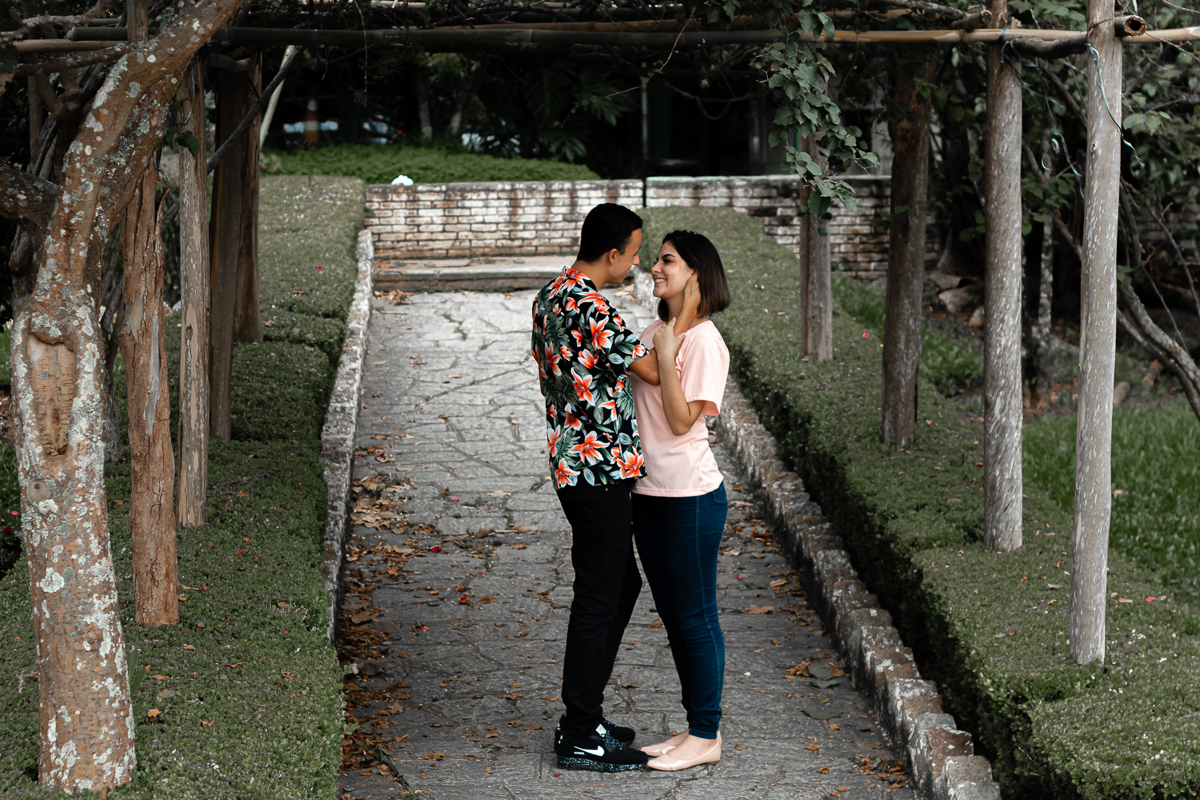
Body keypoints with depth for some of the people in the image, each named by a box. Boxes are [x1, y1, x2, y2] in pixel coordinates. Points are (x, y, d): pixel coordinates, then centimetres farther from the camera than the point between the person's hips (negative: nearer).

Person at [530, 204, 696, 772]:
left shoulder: (551, 296, 11)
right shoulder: (592, 310, -22)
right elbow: (653, 372, -15)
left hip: (573, 464, 10)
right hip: (600, 470, -10)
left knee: (621, 584, 19)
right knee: (598, 597, -2)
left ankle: (583, 717, 26)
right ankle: (580, 739, 6)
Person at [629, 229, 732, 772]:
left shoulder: (703, 341, -14)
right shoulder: (652, 332, 10)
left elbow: (682, 420, -19)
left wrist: (667, 355, -23)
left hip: (691, 493, -9)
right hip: (649, 491, 9)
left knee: (695, 617, 0)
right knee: (672, 614, 15)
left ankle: (707, 737, 10)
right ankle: (694, 729, 25)